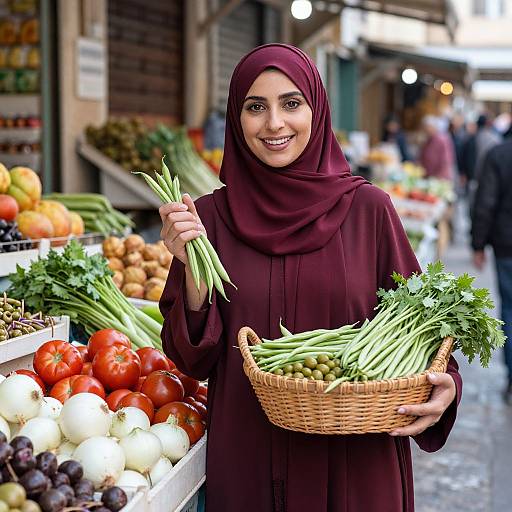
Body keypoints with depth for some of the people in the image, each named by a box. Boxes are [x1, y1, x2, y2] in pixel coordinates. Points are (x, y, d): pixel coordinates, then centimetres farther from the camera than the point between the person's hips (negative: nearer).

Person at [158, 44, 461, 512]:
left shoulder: (367, 207, -5)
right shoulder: (210, 216, -2)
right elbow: (194, 360, -1)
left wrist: (445, 385, -16)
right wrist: (193, 268, -16)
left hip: (355, 462, 0)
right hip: (246, 465, 1)